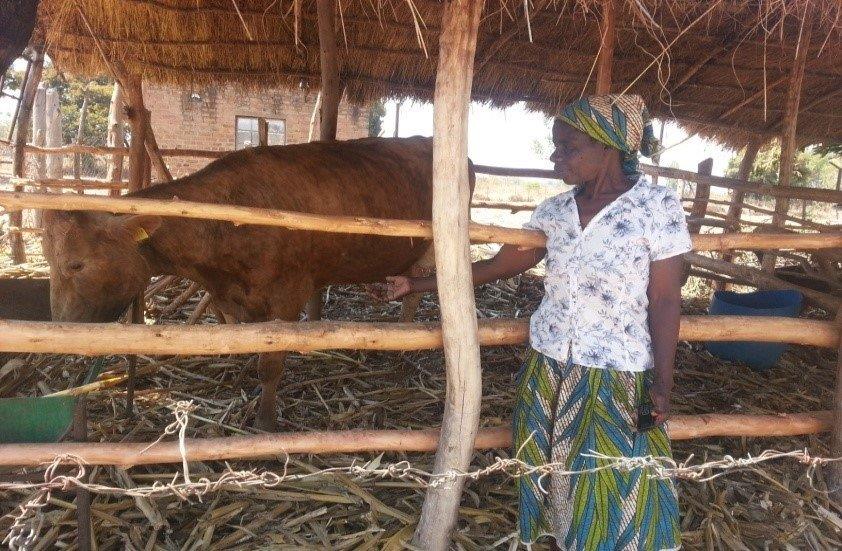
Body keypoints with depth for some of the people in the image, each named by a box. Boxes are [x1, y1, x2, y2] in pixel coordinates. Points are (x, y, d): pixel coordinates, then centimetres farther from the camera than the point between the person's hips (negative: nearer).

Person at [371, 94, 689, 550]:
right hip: (547, 372, 5)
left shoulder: (658, 205, -8)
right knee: (554, 483, 15)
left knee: (615, 493, 3)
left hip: (617, 380, -4)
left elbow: (664, 300, -7)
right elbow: (498, 265, 9)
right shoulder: (554, 210, 4)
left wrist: (662, 382, -11)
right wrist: (416, 285, 8)